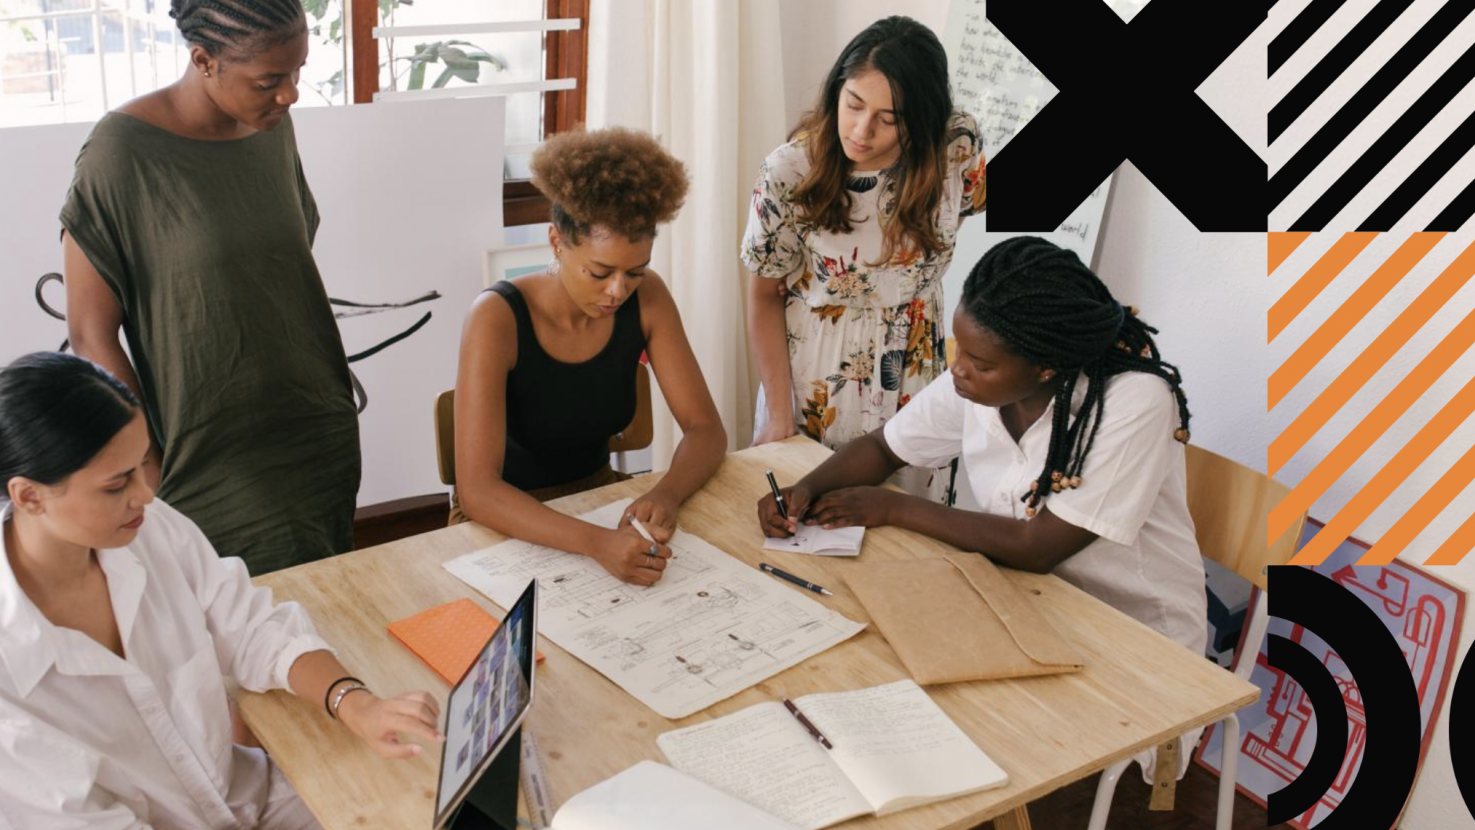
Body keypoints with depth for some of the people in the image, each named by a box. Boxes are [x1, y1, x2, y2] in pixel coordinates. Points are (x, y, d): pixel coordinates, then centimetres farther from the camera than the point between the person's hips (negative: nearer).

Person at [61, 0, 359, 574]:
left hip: (325, 441, 6)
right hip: (218, 474, -5)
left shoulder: (273, 129, 2)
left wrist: (335, 398, 14)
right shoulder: (121, 154, -16)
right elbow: (92, 335, -12)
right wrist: (153, 477, -11)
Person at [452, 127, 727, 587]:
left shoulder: (646, 298, -11)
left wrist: (665, 495, -30)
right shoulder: (498, 318, -25)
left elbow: (706, 429, -8)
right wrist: (596, 542, -46)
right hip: (509, 521, -4)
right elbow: (476, 490, -32)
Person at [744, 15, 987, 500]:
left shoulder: (958, 147, -18)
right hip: (811, 374, -1)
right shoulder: (789, 172, -20)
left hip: (913, 370, 2)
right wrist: (779, 417, -10)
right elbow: (765, 296, -9)